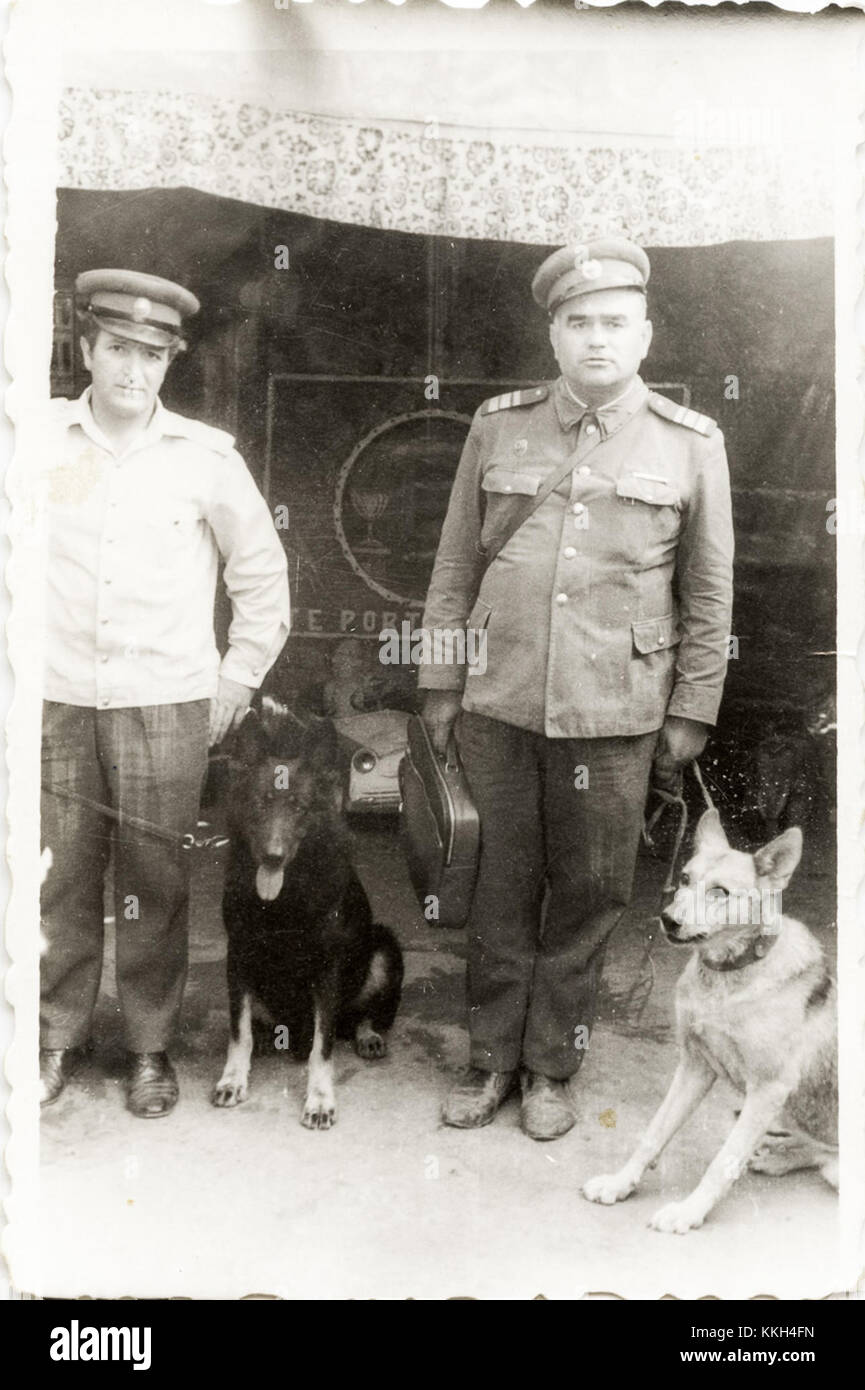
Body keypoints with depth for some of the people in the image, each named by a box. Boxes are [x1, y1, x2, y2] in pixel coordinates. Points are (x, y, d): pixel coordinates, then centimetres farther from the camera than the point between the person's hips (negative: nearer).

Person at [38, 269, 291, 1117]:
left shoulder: (206, 457, -1)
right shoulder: (38, 440, 2)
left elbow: (262, 576, 7)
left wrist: (237, 685, 5)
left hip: (165, 705, -1)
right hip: (55, 701, 1)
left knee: (153, 881, 5)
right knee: (59, 875, 7)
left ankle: (150, 1046, 21)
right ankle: (56, 1038, 25)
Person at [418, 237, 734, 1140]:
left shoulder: (691, 444, 2)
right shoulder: (497, 425, 5)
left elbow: (709, 592, 5)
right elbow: (454, 565, 8)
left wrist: (692, 711, 3)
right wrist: (440, 683, 6)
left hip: (616, 713, -1)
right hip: (498, 703, 1)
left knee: (587, 894, 8)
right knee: (502, 888, 10)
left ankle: (553, 1066, 26)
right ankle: (493, 1056, 27)